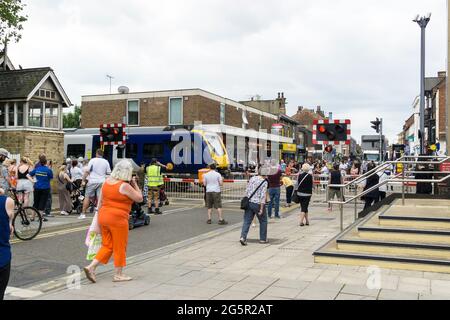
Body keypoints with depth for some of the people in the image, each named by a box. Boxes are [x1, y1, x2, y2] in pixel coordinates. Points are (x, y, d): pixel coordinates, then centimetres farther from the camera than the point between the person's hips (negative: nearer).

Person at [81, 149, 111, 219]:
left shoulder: (92, 160, -3)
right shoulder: (106, 162, 6)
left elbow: (87, 171, -7)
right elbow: (109, 173, 7)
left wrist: (83, 180, -4)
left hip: (92, 181, -2)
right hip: (102, 182, 3)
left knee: (87, 197, 4)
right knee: (100, 198, 4)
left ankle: (83, 214, 4)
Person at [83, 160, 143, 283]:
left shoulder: (107, 182, 6)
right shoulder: (125, 186, -15)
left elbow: (100, 201, 12)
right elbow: (139, 198, -6)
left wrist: (99, 215, 19)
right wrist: (135, 184, 2)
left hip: (104, 217, 7)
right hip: (117, 219, -7)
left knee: (107, 246, 17)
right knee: (120, 247, 7)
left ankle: (91, 267, 7)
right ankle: (118, 275, 16)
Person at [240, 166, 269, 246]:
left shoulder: (252, 178, 5)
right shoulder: (264, 182, -12)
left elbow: (247, 191, 7)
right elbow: (263, 196, -17)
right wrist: (261, 209, -15)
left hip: (249, 202, 5)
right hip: (258, 204, -5)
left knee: (247, 221, 5)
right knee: (263, 221, 14)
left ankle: (243, 237, -9)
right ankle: (263, 239, 21)